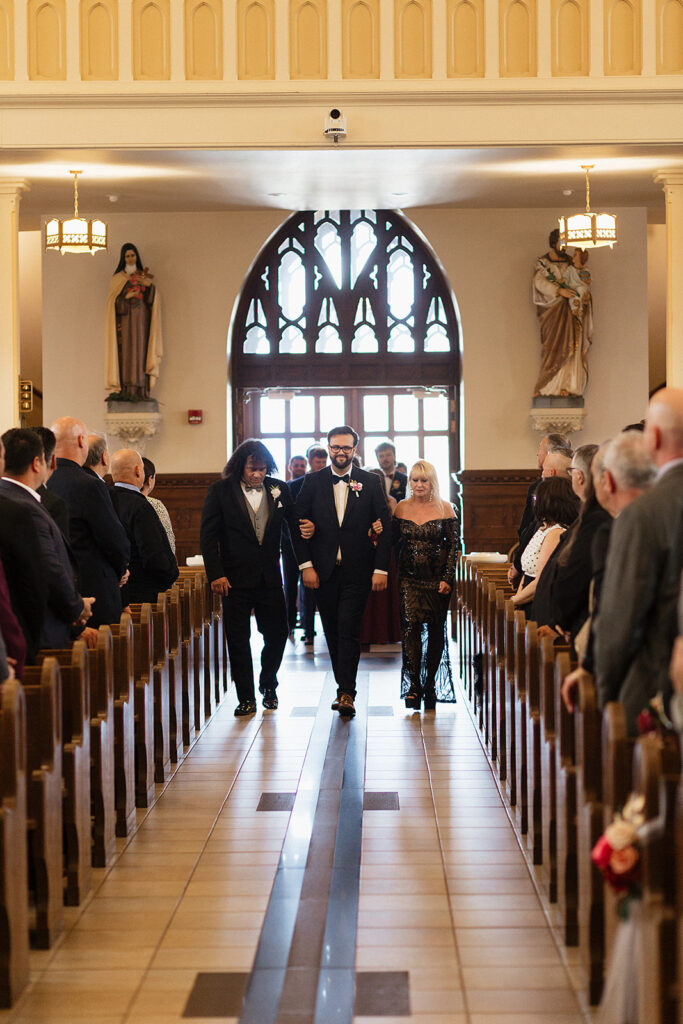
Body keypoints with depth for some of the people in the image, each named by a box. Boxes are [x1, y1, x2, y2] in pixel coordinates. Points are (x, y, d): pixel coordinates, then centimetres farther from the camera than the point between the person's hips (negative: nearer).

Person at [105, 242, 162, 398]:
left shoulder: (144, 276, 10)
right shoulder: (117, 279, 5)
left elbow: (153, 300, 0)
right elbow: (113, 303, -3)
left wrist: (149, 285, -18)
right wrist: (127, 296, -19)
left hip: (141, 323, 2)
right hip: (125, 323, -2)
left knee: (141, 354, -4)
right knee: (125, 355, -8)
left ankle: (141, 393, -5)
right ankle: (125, 393, -9)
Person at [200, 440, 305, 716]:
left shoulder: (279, 489, 3)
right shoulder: (220, 491, -4)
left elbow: (295, 525, 8)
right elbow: (208, 536, -4)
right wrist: (216, 574, -11)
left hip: (269, 577, 2)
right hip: (235, 579, -2)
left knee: (277, 635, 7)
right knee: (238, 640, 3)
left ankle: (268, 686, 31)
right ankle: (246, 698, 13)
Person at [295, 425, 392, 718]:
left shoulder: (370, 482, 2)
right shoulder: (313, 482, 4)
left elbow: (384, 527, 1)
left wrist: (381, 568, -6)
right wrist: (306, 565, -5)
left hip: (356, 572, -2)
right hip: (323, 571, 2)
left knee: (349, 631, -10)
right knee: (333, 632, 8)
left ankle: (346, 694, -9)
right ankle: (345, 688, 19)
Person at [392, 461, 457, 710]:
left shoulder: (445, 509, -1)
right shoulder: (402, 508, 5)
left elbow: (453, 545, -2)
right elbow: (393, 540, 9)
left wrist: (448, 578, -9)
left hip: (437, 579, -1)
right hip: (409, 578, 1)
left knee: (436, 630, 4)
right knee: (411, 627, -12)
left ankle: (430, 685, 15)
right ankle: (413, 686, -10)